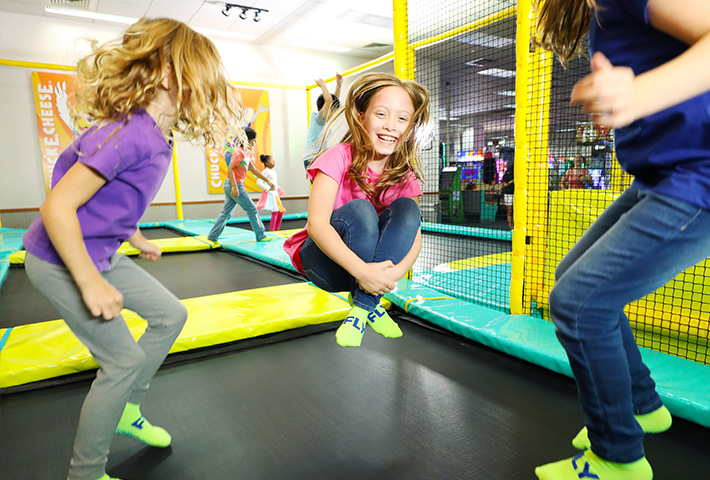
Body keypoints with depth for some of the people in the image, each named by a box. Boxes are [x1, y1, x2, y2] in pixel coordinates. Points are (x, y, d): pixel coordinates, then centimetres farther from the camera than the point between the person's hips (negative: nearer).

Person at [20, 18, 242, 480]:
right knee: (125, 358, -3)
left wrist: (138, 240, 24)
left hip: (100, 254, 9)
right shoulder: (129, 133, -29)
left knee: (171, 315, 12)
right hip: (59, 261, -9)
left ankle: (127, 410, 32)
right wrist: (90, 284, -23)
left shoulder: (156, 138, 0)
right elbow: (57, 207, -30)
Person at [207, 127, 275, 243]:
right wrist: (234, 186, -28)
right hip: (234, 185, -9)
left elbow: (254, 170, 22)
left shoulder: (247, 153, 16)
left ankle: (212, 236, 14)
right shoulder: (239, 152, -14)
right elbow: (229, 169, -21)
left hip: (230, 186, 9)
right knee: (252, 210, -2)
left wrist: (267, 181, 23)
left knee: (226, 212, 11)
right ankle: (261, 236, 6)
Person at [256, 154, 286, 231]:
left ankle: (276, 230, 16)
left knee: (281, 212, 9)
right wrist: (268, 189, -18)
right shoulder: (266, 171, -10)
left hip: (275, 194, 9)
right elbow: (258, 182, -19)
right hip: (269, 194, -9)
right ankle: (271, 231, -9)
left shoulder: (273, 171, 15)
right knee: (275, 212, -13)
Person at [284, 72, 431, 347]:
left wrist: (393, 273, -31)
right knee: (359, 210, -32)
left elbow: (415, 236, -9)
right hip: (323, 259, -4)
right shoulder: (340, 158, -19)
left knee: (406, 208, -21)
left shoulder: (405, 174, -5)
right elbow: (317, 224, -29)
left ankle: (362, 307, -22)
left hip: (374, 264, 4)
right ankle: (371, 306, -16)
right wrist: (361, 270, -39)